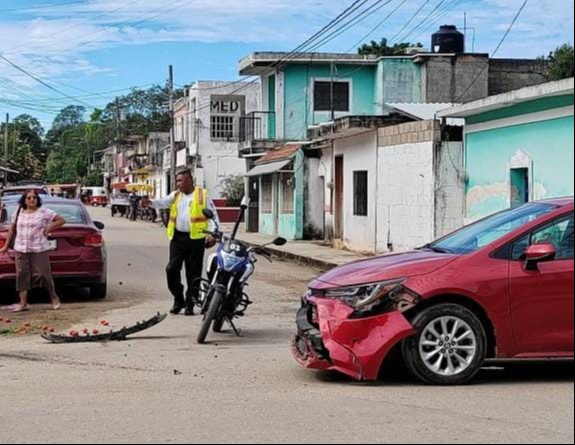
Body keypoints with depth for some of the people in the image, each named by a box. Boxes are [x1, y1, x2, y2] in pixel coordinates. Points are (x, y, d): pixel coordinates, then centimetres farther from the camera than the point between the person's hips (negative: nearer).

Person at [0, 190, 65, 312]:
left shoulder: (43, 212, -3)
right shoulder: (18, 212, 8)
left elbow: (61, 220, -1)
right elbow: (12, 230, 17)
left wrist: (48, 229, -8)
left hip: (39, 249, -4)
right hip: (21, 249, 4)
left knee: (43, 274, -3)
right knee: (22, 275, -1)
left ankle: (54, 298, 17)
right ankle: (23, 303, 3)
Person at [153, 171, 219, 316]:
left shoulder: (202, 195, 1)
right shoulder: (176, 196, 13)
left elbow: (213, 215, -1)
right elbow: (162, 203, 0)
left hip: (195, 238, -4)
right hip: (178, 237, 4)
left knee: (193, 273, 1)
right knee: (172, 269, -2)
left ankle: (190, 304, 9)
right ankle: (178, 300, 12)